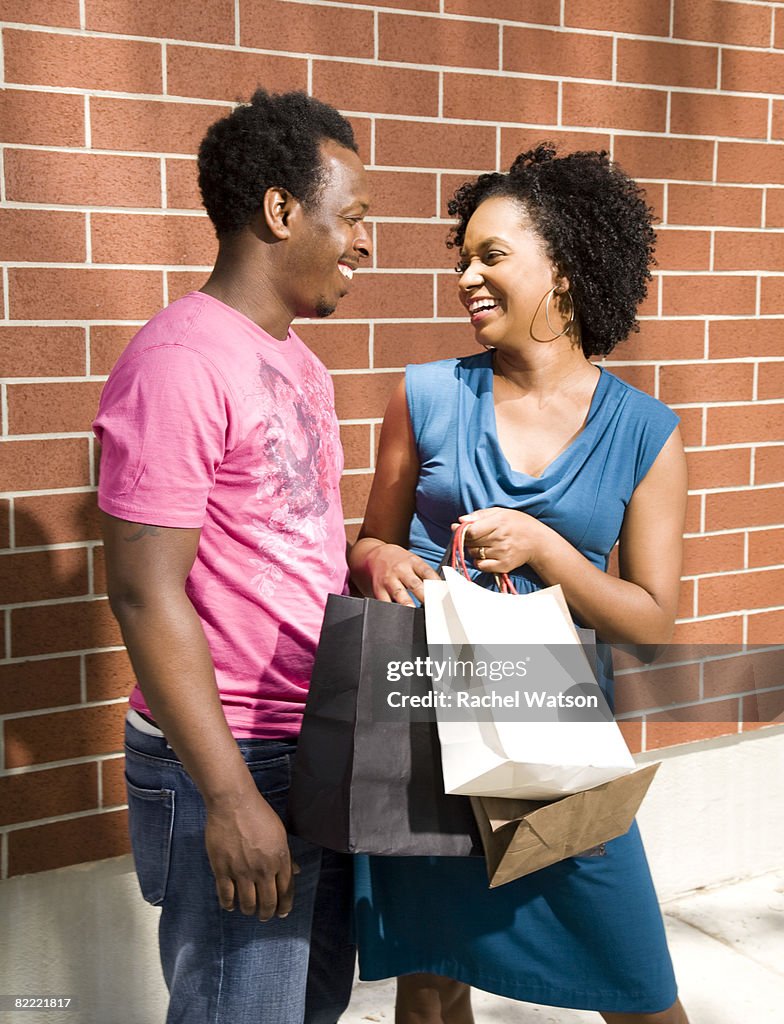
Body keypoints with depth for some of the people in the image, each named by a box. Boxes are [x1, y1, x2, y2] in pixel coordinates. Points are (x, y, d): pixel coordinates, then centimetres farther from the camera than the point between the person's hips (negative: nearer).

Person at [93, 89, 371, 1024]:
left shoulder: (299, 365, 12)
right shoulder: (178, 362, -18)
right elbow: (146, 594, -21)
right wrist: (230, 797, -20)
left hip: (321, 747, 9)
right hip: (231, 767, -9)